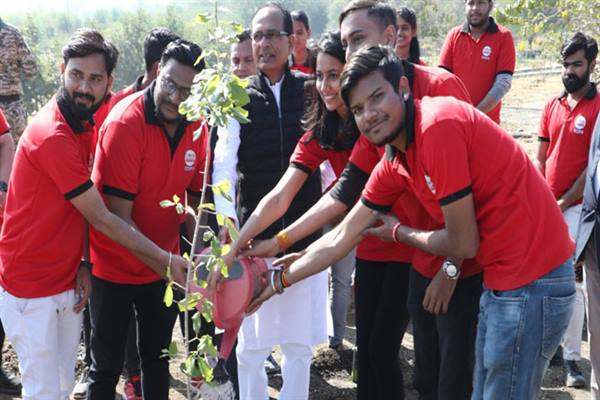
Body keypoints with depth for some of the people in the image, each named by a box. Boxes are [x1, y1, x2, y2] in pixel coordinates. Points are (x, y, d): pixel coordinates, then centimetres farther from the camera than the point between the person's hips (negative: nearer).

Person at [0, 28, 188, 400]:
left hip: (67, 283, 8)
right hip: (31, 289, -8)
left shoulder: (85, 125, 4)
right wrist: (166, 259, -15)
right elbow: (101, 219, -20)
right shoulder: (52, 135, -23)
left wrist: (83, 264, -5)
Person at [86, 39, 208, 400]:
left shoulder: (195, 126, -5)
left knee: (158, 357, 17)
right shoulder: (125, 124, -22)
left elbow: (195, 197, 4)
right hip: (115, 267, -5)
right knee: (108, 366, 7)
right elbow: (118, 215, -23)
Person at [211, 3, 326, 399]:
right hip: (255, 235, 0)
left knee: (300, 342, 10)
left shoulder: (311, 90, 2)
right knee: (251, 343, 7)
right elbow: (223, 164, -10)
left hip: (305, 232, 1)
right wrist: (228, 220, -22)